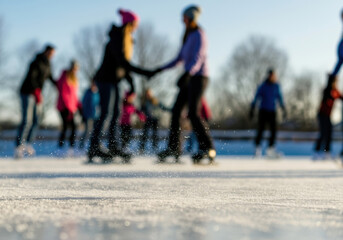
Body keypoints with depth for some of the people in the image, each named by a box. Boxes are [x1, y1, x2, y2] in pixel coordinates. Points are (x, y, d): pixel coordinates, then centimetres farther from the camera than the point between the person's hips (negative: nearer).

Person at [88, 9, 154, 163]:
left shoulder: (126, 39, 13)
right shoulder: (117, 39, -17)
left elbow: (124, 63, 16)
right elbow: (123, 63, -25)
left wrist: (131, 84, 11)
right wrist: (144, 73, -26)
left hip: (113, 80, 10)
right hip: (106, 79, -10)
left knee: (115, 114, 7)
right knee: (105, 113, -14)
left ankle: (113, 147, 10)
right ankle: (94, 149, -16)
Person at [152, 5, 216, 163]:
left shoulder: (198, 34, -9)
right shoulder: (189, 36, 19)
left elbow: (198, 57, -23)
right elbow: (180, 58, 23)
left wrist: (187, 74, -38)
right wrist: (160, 70, 21)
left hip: (199, 77, -9)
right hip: (190, 78, 9)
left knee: (193, 113, -18)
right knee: (176, 110, 3)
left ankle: (207, 149, -15)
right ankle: (174, 149, 6)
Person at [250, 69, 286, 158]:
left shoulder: (276, 86, 4)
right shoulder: (262, 87, -9)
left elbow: (280, 98, 13)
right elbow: (256, 99, -5)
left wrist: (284, 110, 12)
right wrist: (252, 111, -6)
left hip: (272, 112, 4)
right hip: (263, 111, -4)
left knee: (273, 130, -3)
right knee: (260, 130, -8)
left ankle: (271, 150, 5)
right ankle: (257, 149, 1)